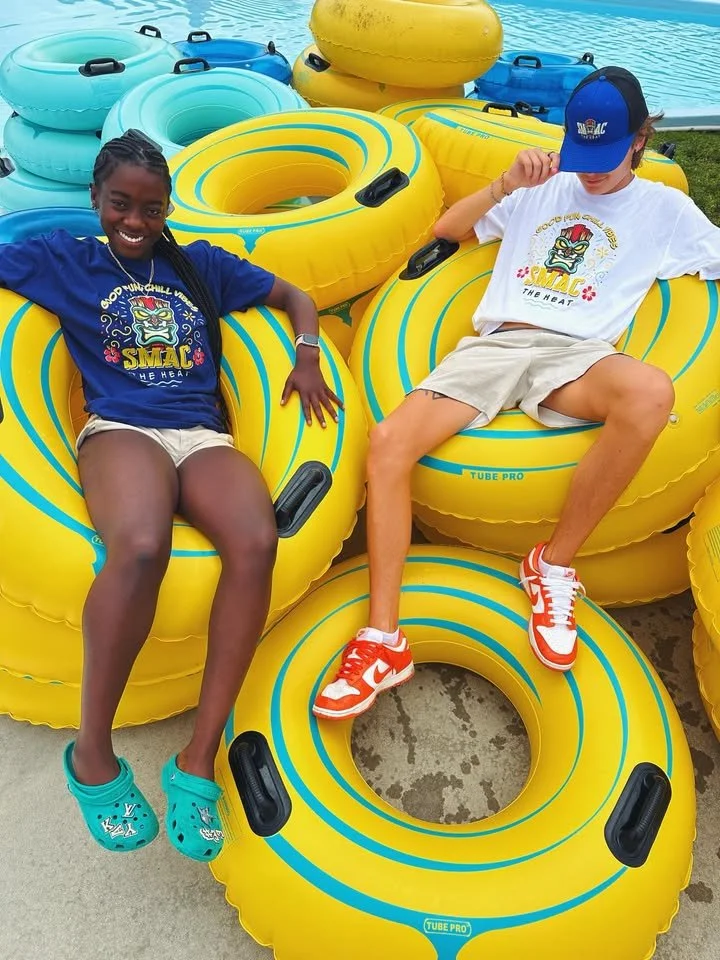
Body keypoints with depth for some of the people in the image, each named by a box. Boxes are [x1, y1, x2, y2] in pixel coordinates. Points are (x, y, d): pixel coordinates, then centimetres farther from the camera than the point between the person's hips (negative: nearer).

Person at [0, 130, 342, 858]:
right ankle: (92, 754, -17)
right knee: (141, 547, -39)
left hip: (203, 436, 2)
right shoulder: (61, 260, 19)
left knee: (256, 543, -34)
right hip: (120, 429, -2)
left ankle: (199, 761, -23)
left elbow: (293, 297, 28)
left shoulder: (201, 265, 24)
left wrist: (307, 358, 10)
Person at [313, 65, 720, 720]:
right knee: (389, 443, -24)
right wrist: (508, 185, 7)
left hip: (575, 355, -1)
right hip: (493, 345, 2)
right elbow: (446, 229, 21)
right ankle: (383, 642, -20)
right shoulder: (543, 188, 22)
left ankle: (554, 566, -19)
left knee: (652, 394, -38)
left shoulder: (664, 207, 19)